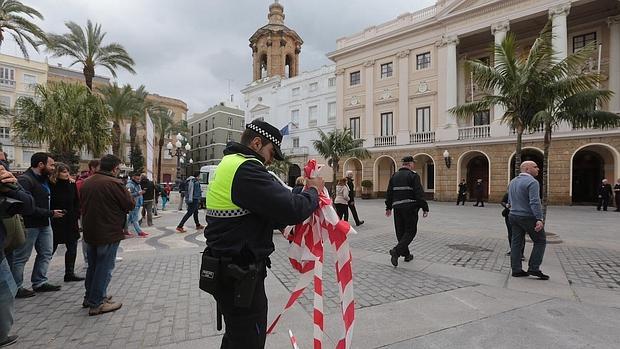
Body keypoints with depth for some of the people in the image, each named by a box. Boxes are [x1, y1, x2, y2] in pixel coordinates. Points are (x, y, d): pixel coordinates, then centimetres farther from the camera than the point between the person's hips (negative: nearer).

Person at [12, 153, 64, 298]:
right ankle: (16, 288, 18)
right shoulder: (25, 180, -18)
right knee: (21, 257, 5)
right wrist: (50, 213, -20)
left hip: (44, 223, 9)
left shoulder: (44, 179, 10)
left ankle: (40, 282, 28)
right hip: (29, 224, -9)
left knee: (46, 253, 16)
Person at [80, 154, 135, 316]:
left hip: (90, 231, 9)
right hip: (108, 233, -8)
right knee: (104, 267, 2)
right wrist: (127, 194, 4)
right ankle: (96, 303, 9)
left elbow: (84, 205, 16)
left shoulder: (87, 182, 6)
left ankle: (90, 296, 34)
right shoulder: (113, 183, -20)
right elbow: (130, 205, -15)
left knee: (93, 265, 21)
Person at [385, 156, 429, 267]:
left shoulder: (394, 176, 13)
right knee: (410, 231, 0)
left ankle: (406, 254, 21)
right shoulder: (413, 175, -5)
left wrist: (388, 207, 22)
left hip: (397, 207, 6)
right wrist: (425, 208, -8)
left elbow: (389, 193, 16)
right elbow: (419, 194, -11)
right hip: (410, 207, -6)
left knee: (400, 231, 13)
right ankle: (397, 250, -15)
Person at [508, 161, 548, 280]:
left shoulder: (513, 181, 12)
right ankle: (533, 268, 5)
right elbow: (535, 202, -23)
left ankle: (516, 270, 10)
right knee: (540, 241, 7)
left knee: (516, 243, 8)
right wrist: (539, 219, -25)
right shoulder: (532, 182, -14)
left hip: (513, 216, 7)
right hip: (528, 217, -7)